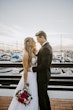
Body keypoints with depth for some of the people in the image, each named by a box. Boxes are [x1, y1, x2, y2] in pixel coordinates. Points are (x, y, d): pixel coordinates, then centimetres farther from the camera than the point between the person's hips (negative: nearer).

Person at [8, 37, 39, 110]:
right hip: (28, 77, -9)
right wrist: (25, 83, -17)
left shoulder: (32, 53, 7)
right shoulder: (26, 55, -19)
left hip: (34, 76, 9)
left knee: (33, 97, 20)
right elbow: (25, 70, -19)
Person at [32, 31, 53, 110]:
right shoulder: (47, 46, 8)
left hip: (42, 76, -10)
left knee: (41, 95, 6)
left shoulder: (45, 48, -25)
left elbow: (44, 65, -29)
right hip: (44, 74, 10)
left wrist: (33, 69, -20)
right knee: (44, 93, 23)